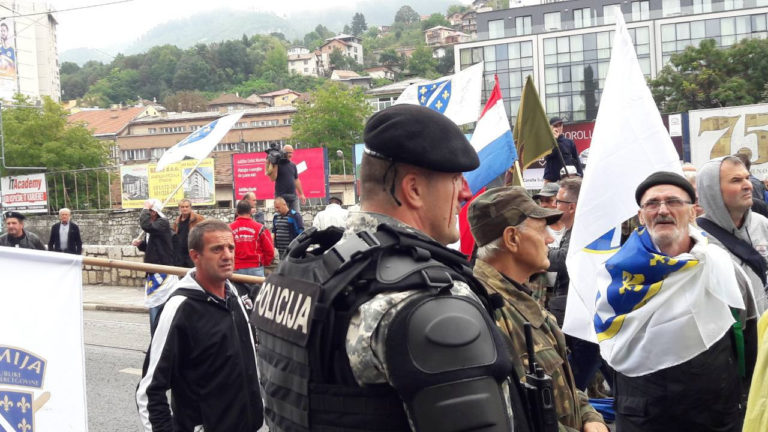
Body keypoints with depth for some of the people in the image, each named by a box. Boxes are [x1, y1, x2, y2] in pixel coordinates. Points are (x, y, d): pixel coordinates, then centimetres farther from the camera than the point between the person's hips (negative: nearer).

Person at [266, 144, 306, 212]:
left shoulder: (293, 165, 13)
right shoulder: (277, 164, -3)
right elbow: (273, 178, -12)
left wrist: (301, 194, 16)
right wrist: (275, 165, -15)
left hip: (293, 195, 5)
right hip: (281, 196, -5)